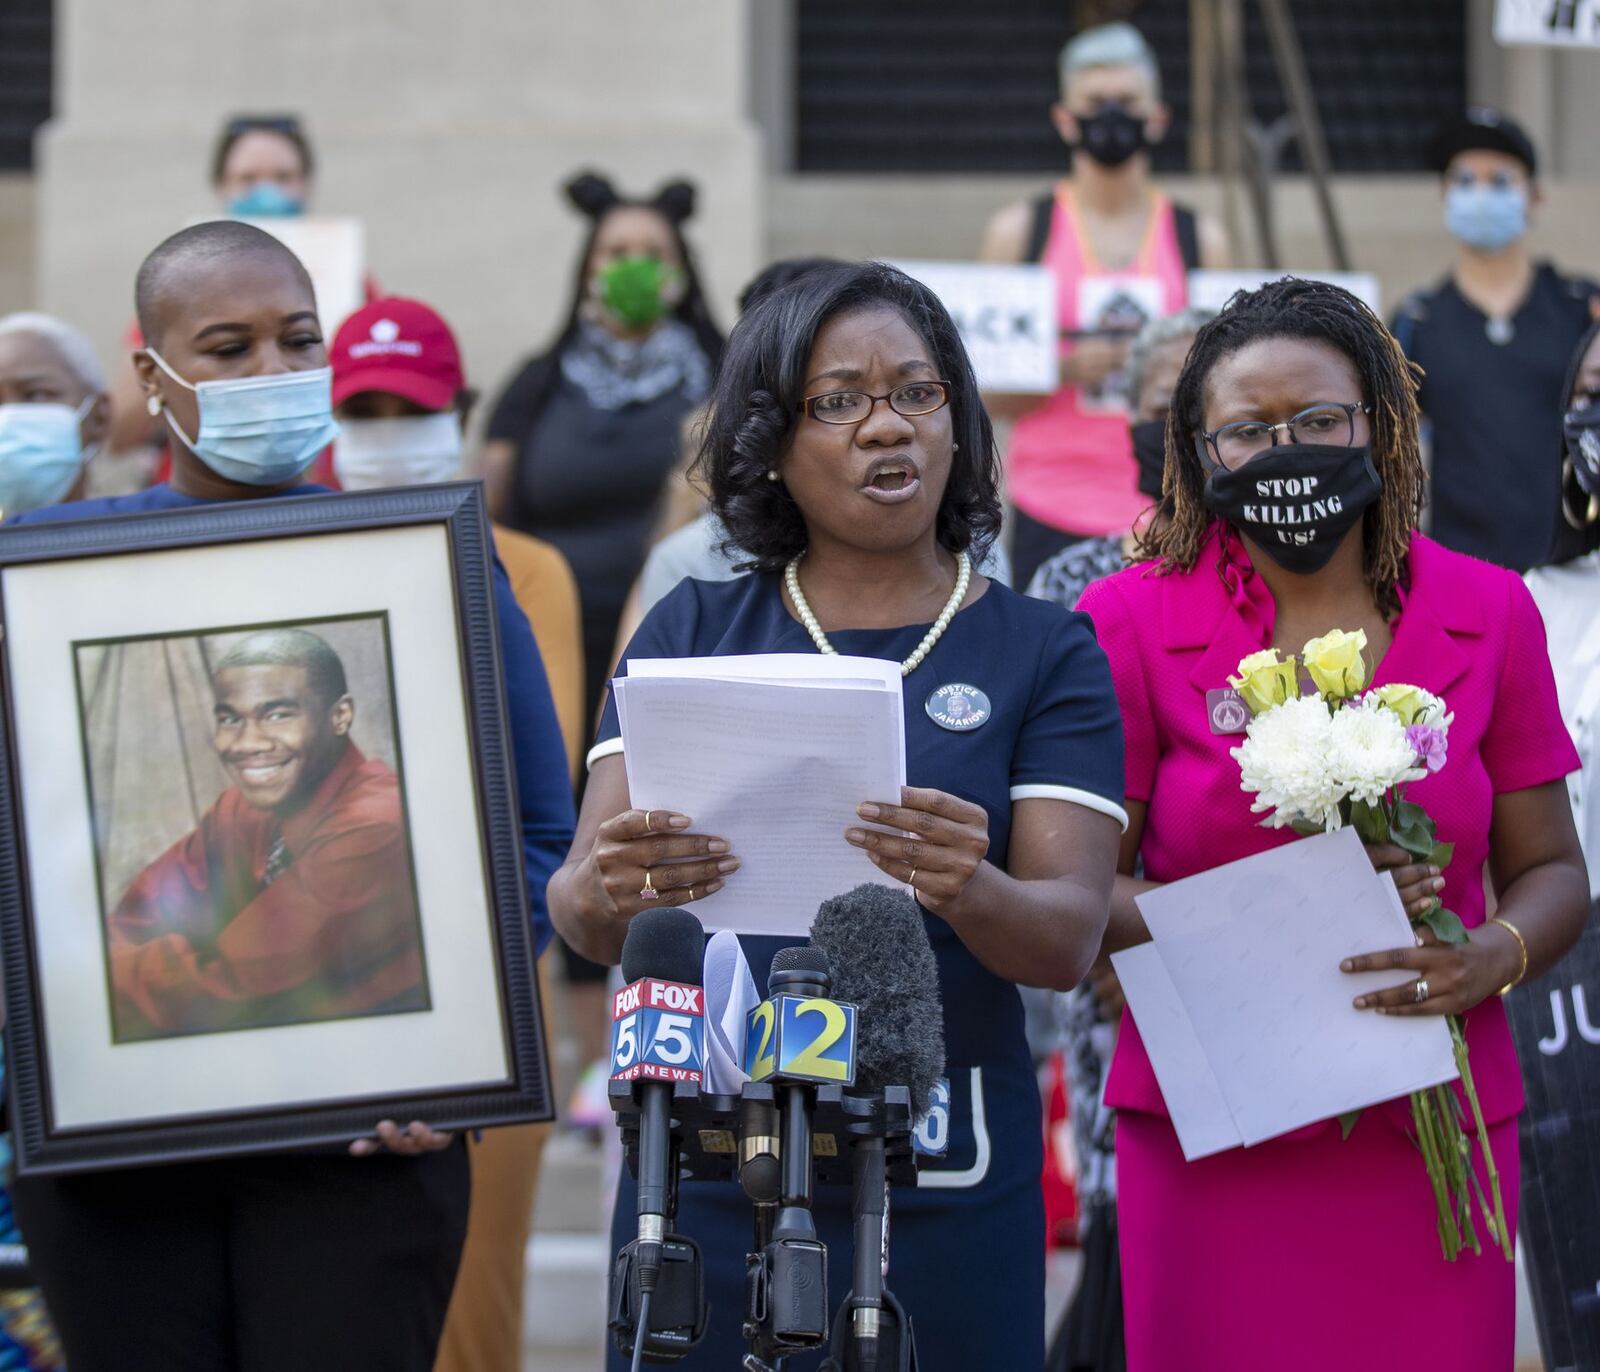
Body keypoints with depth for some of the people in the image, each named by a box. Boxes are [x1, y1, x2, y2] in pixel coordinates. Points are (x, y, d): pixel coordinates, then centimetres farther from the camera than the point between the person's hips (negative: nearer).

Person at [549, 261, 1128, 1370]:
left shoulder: (1043, 652, 5)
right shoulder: (691, 633, 9)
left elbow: (1070, 937, -6)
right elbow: (578, 907, 0)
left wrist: (968, 890, -29)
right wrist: (608, 893, -25)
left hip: (943, 1184, -1)